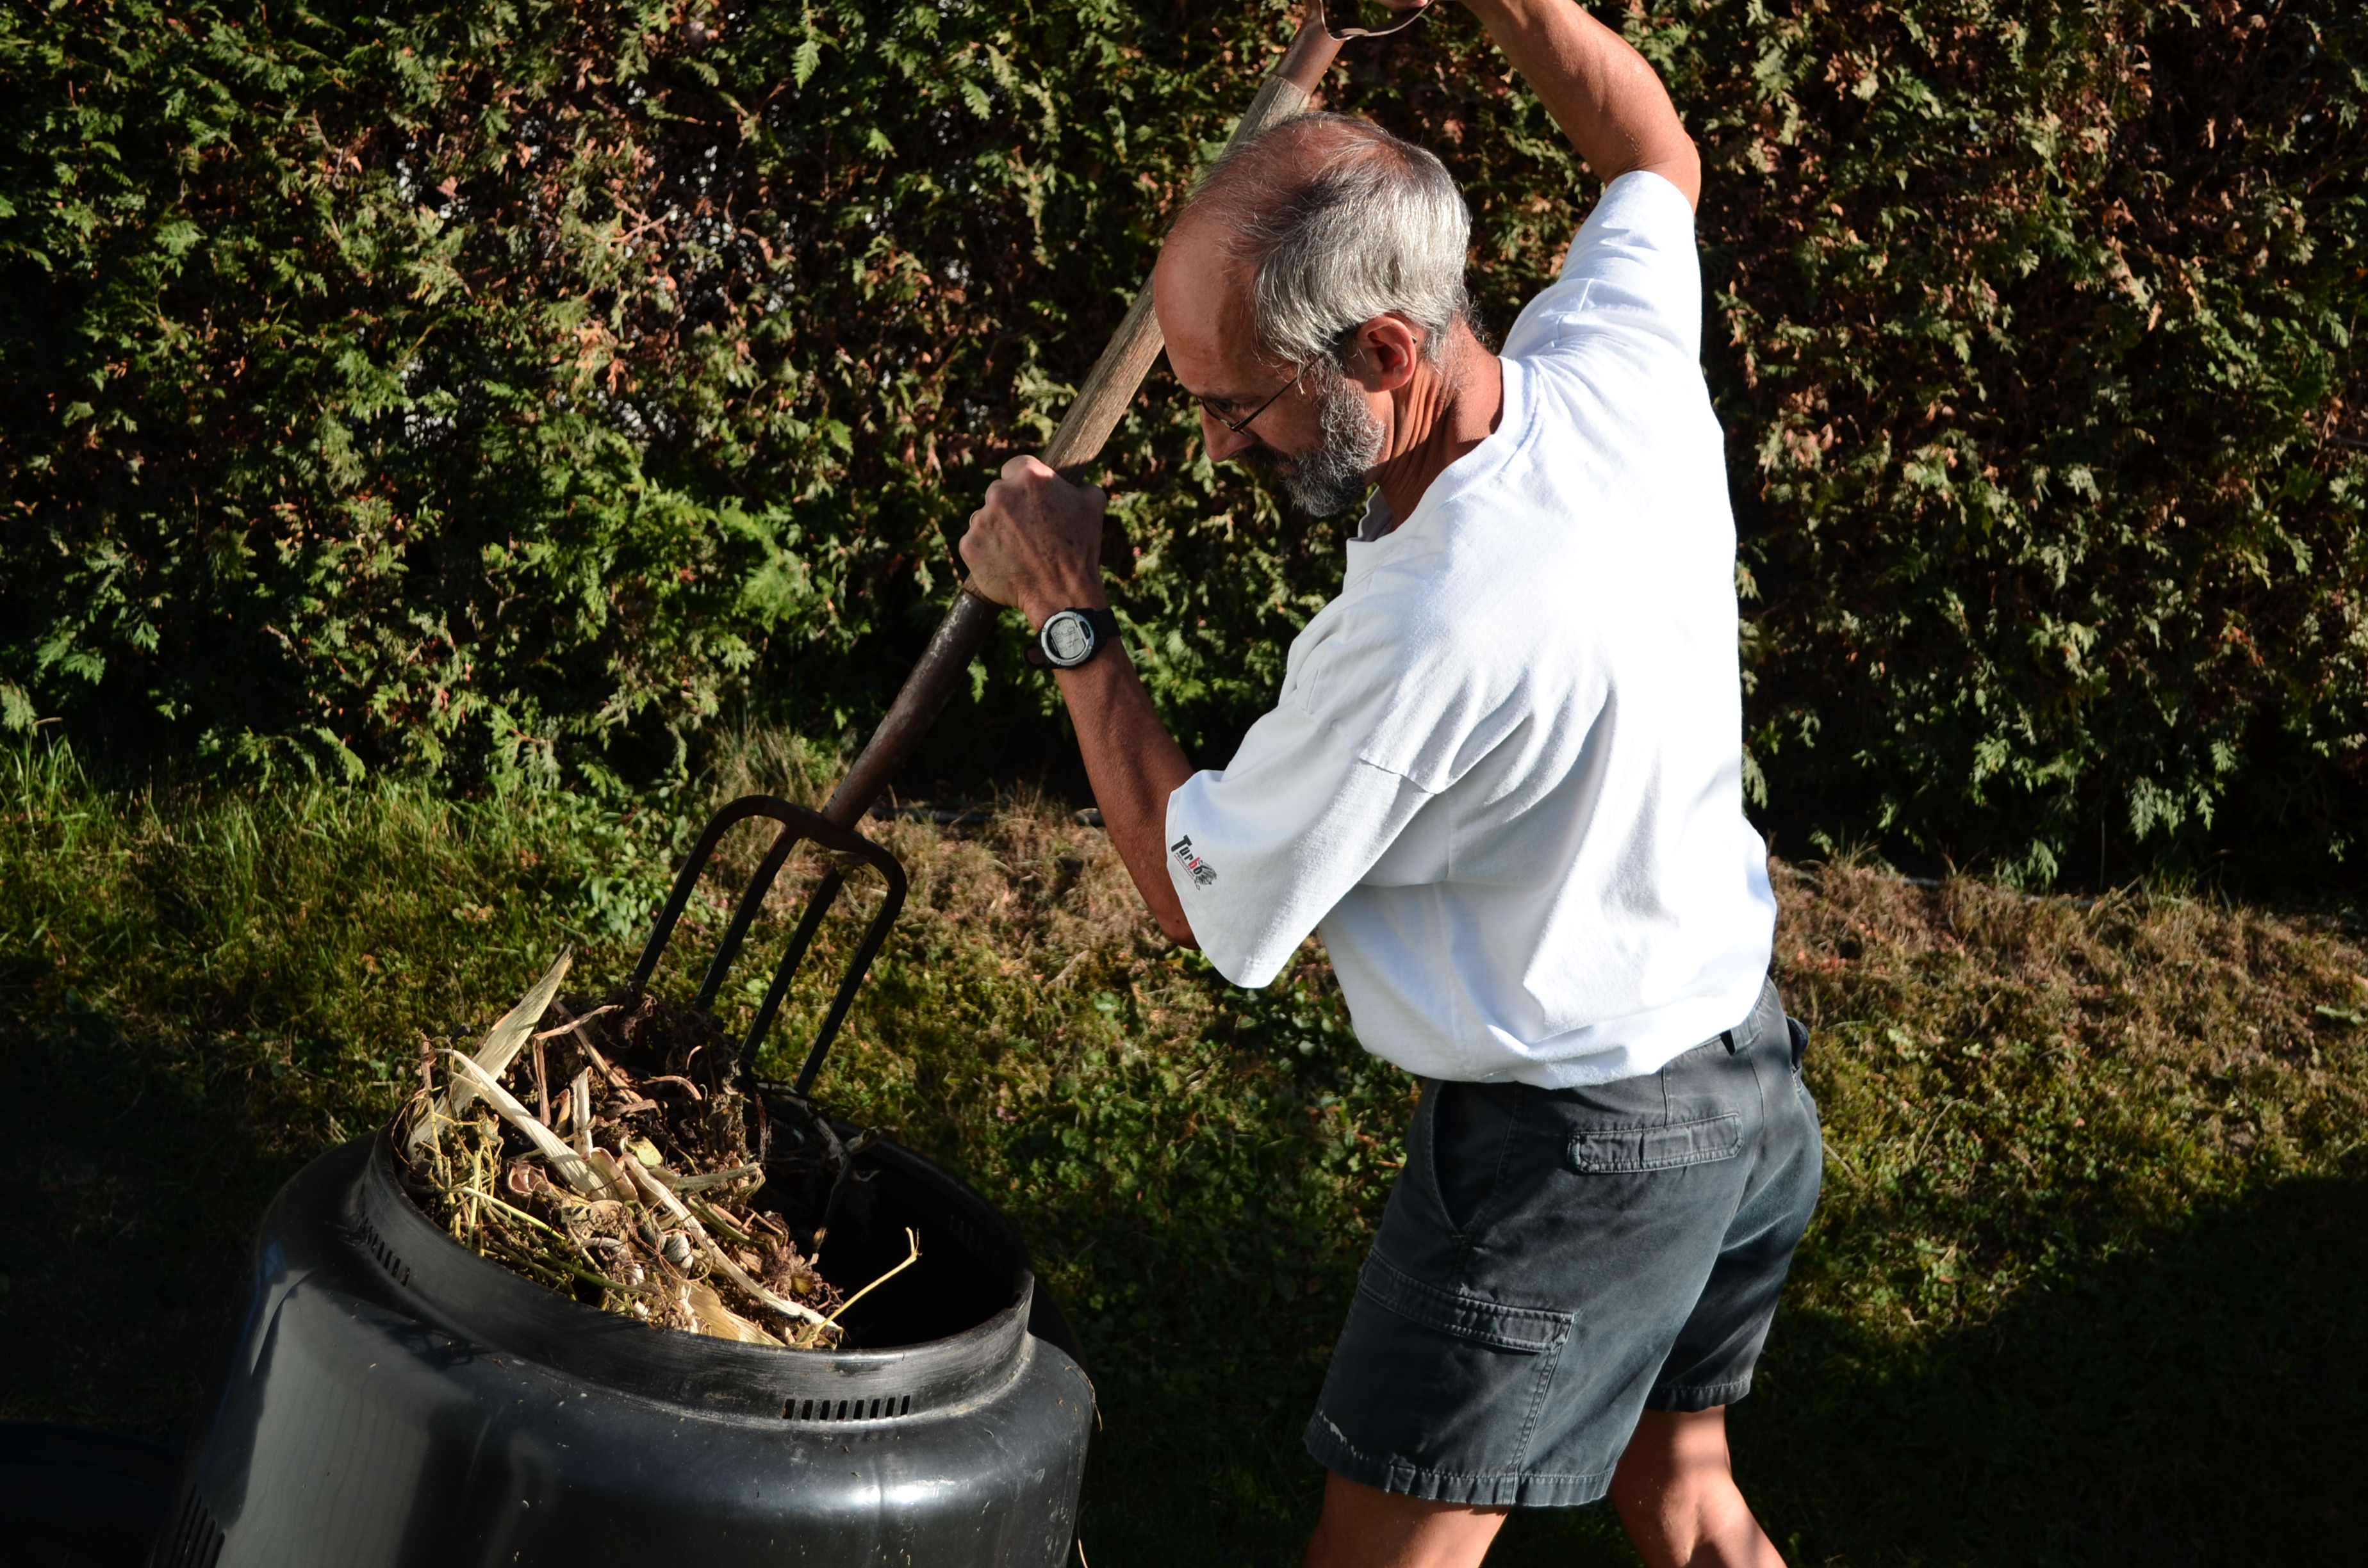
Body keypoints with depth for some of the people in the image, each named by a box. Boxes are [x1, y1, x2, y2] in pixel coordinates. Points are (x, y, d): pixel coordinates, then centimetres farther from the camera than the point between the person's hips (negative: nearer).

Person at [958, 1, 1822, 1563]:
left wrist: (1069, 616, -8)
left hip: (1566, 1148, -9)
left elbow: (1195, 889, -14)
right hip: (1746, 1074, 9)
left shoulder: (1419, 638, -32)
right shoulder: (1621, 368, -11)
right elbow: (1656, 155, 14)